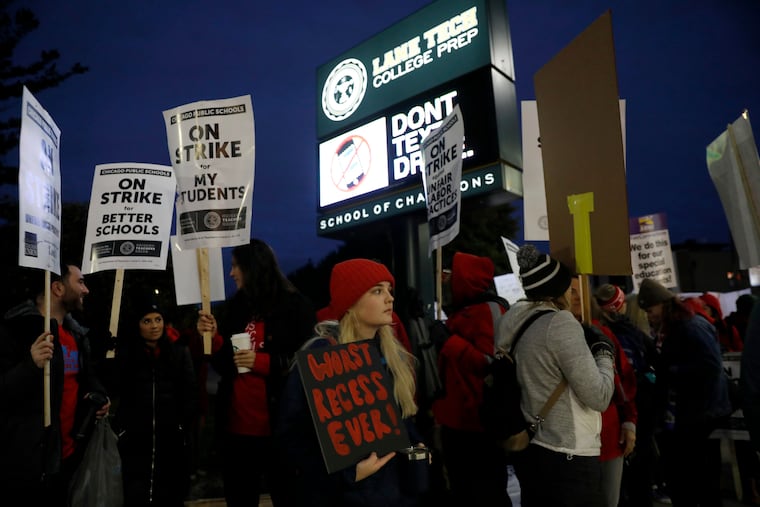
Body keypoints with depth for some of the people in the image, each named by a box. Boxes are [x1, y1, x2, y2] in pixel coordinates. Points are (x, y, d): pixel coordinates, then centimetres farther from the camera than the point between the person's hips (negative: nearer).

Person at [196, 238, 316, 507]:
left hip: (278, 427, -5)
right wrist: (214, 337, -5)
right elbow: (224, 366, 11)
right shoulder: (235, 308, 10)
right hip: (235, 425, 6)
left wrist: (262, 362, -18)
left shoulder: (294, 306, -7)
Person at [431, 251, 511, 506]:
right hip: (456, 419, 10)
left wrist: (449, 340, -21)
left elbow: (491, 362, -24)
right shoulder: (460, 311, 14)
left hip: (480, 422, -9)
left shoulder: (490, 309, -14)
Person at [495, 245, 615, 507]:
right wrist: (604, 354, -1)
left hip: (531, 451, 8)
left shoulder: (516, 322, 4)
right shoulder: (561, 323, -18)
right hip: (567, 459, -8)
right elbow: (599, 397, -17)